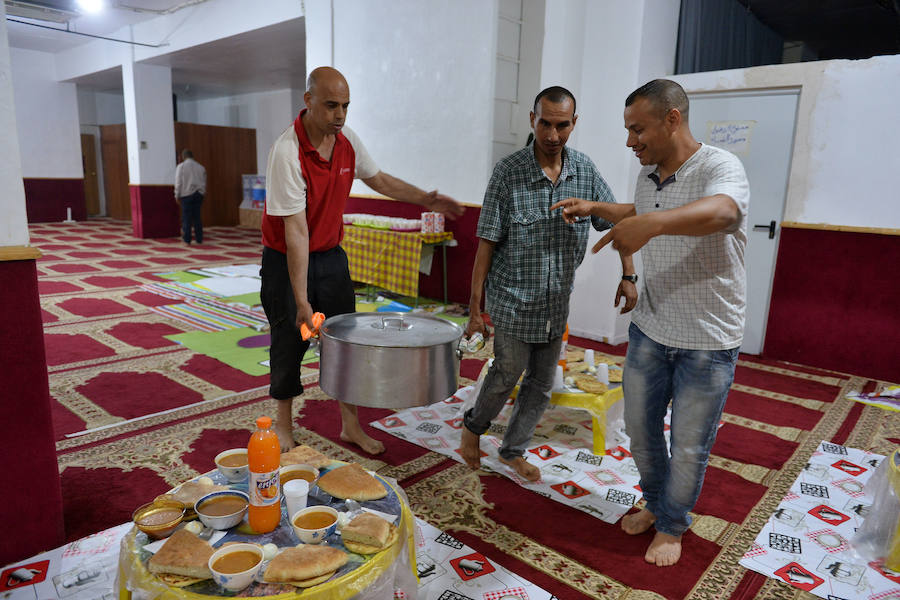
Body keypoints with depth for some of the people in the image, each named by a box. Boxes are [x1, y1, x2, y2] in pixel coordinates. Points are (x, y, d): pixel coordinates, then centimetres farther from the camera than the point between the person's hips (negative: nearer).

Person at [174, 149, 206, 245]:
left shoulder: (181, 166, -3)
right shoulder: (200, 167, 9)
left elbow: (178, 182, -5)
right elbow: (204, 182, 14)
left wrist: (177, 195, 3)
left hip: (187, 195, -3)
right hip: (199, 194, 4)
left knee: (186, 217, 0)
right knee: (197, 217, 7)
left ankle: (187, 240, 0)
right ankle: (199, 239, 8)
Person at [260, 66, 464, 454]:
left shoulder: (347, 140, -5)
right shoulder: (287, 152, -25)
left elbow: (377, 179, 14)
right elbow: (295, 230, -28)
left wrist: (425, 199, 1)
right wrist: (302, 301, -27)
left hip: (331, 256, 6)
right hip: (286, 260, -5)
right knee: (289, 343, 6)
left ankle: (350, 425, 24)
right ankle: (283, 426, 27)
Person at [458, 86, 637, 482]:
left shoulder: (585, 171, -1)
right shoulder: (509, 171, -13)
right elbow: (486, 242, -12)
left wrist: (628, 276, -2)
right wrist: (475, 306, -12)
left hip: (557, 302, 5)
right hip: (513, 300, -4)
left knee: (542, 384, 13)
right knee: (508, 372, 4)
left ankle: (513, 450, 33)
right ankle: (473, 426, 35)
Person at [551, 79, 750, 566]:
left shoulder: (720, 168, -18)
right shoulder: (648, 176, 4)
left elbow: (721, 211, -43)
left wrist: (653, 223, -60)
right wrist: (595, 208, 13)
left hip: (707, 341, -6)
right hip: (650, 329, 6)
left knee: (688, 446, 8)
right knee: (639, 427, 17)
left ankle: (672, 525, 32)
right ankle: (656, 503, 41)